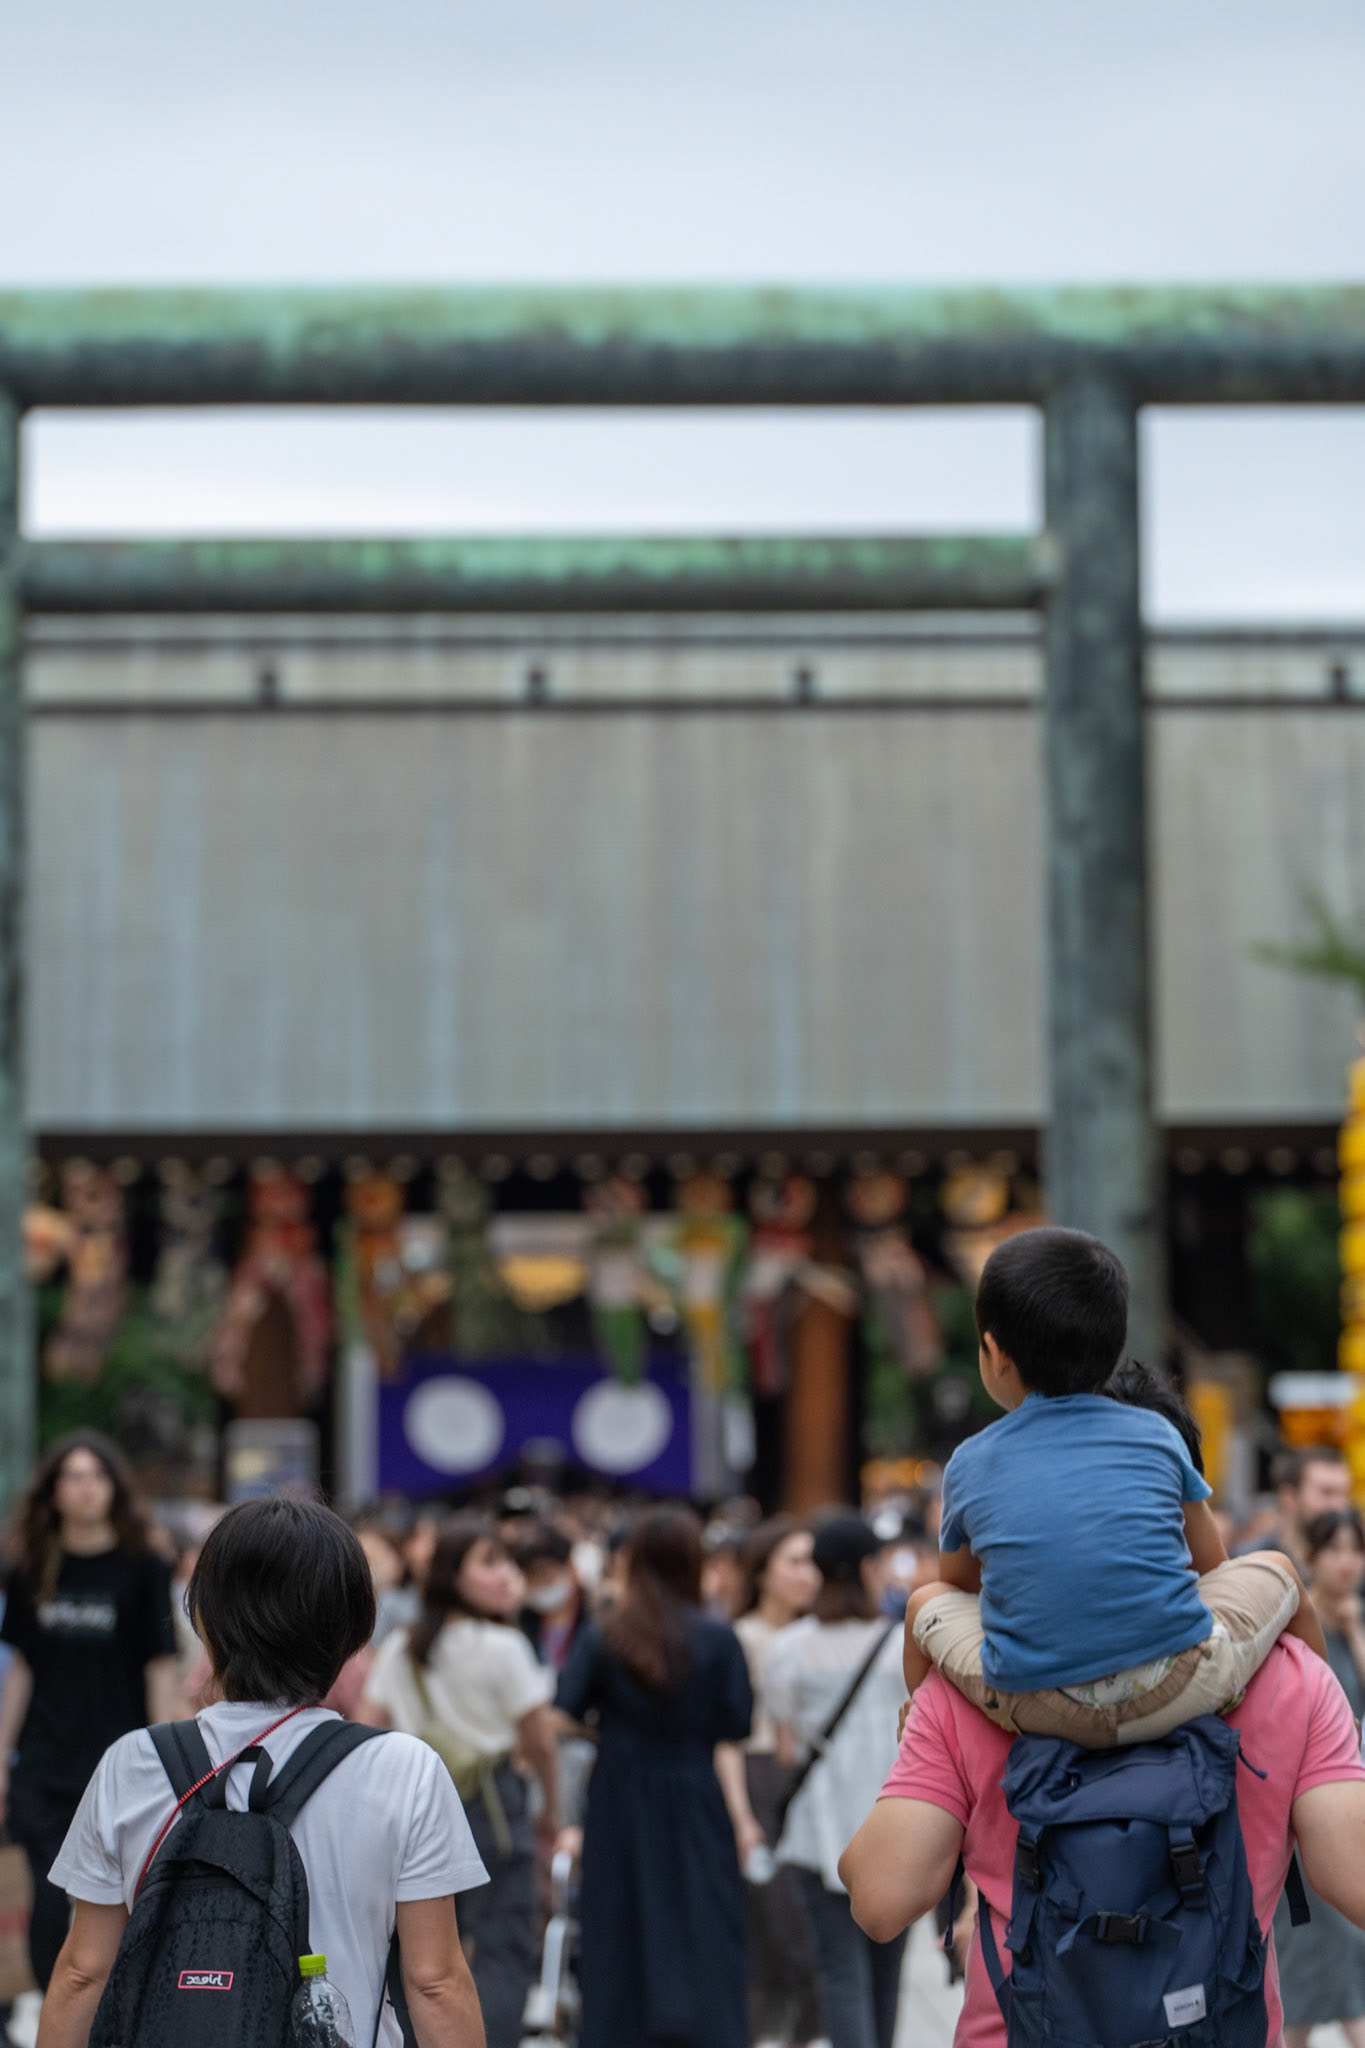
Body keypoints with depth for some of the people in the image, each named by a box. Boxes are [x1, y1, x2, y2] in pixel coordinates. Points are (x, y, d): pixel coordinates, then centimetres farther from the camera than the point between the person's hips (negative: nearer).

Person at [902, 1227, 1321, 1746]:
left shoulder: (969, 1464, 9)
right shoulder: (1157, 1434, 11)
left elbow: (958, 1581, 26)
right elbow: (1212, 1564, 22)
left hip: (1034, 1710, 0)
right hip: (1177, 1693, 0)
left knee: (928, 1603, 29)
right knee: (1275, 1570, 28)